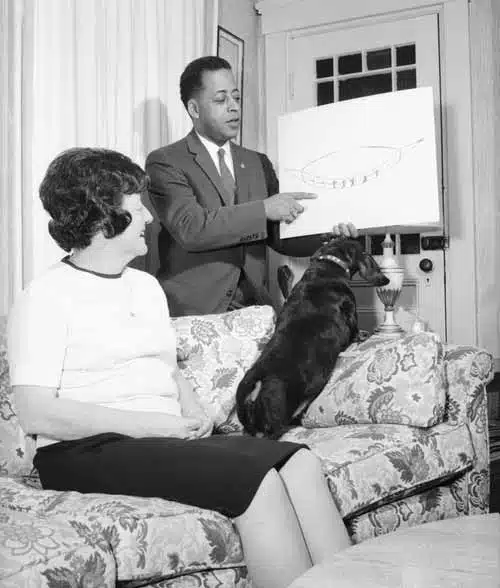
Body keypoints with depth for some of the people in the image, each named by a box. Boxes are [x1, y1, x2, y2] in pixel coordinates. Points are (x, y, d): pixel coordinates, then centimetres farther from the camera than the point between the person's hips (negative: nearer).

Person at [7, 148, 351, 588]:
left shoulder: (147, 286, 19)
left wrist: (193, 411, 2)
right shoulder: (45, 299, -5)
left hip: (170, 438, 7)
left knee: (300, 463, -17)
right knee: (258, 481, -26)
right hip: (90, 451, -7)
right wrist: (146, 423, -16)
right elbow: (36, 414, -13)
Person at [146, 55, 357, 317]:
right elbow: (189, 228, -15)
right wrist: (263, 209, -16)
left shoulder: (258, 163, 17)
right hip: (193, 311, -4)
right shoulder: (164, 162, 0)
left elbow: (278, 235, 16)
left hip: (253, 307, 5)